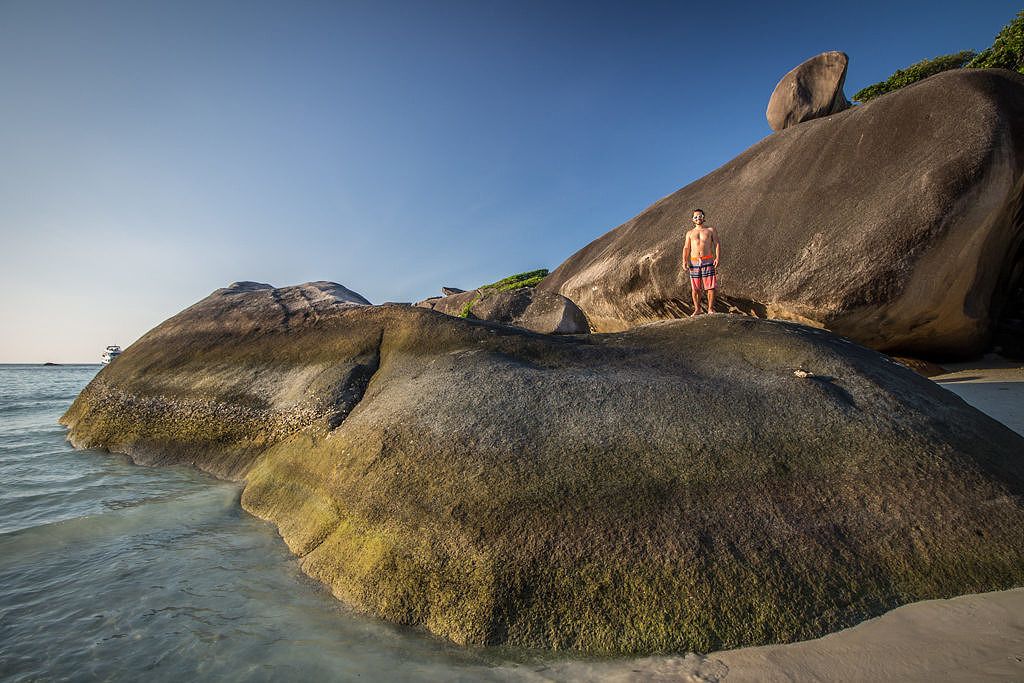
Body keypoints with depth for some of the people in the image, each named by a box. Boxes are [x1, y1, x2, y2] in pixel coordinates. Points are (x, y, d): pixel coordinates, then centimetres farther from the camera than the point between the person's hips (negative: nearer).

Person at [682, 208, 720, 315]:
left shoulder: (711, 230, 10)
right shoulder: (690, 233, 16)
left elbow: (717, 244, 3)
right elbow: (686, 248, 9)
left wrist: (718, 258, -12)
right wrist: (684, 261, -6)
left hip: (708, 261, -2)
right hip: (694, 262, 2)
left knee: (710, 286, -7)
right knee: (695, 287, 1)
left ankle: (710, 308, 1)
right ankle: (697, 309, 10)